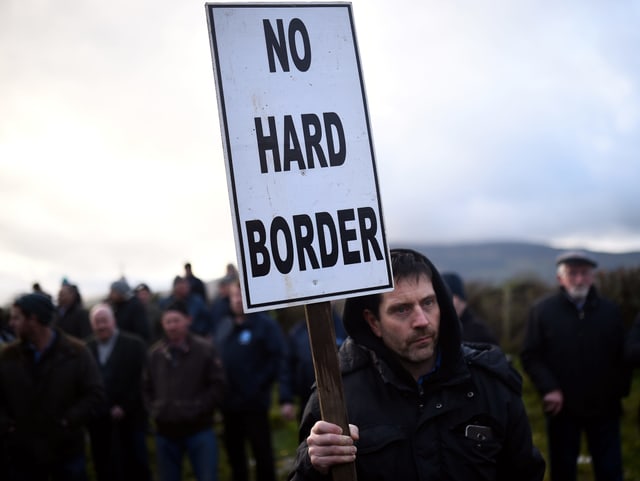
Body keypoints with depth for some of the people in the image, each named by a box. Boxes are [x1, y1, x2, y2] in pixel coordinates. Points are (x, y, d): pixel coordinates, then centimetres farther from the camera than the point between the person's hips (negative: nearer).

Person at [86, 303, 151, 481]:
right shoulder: (86, 348, 6)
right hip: (99, 419, 2)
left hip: (130, 418, -2)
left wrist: (124, 408, -12)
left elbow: (141, 380, -6)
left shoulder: (134, 344, -2)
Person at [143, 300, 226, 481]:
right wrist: (155, 410, 0)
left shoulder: (205, 349, -4)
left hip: (199, 429, -4)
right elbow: (147, 388, 15)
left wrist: (196, 410, -12)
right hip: (165, 431, 4)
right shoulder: (155, 352, 7)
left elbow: (218, 386, -6)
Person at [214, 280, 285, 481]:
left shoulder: (265, 324, -8)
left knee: (261, 449, 3)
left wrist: (259, 384, -17)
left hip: (253, 402, -6)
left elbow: (277, 357, -14)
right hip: (229, 402, 6)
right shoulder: (224, 326, 13)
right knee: (233, 449, 17)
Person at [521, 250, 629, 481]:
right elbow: (530, 356, -4)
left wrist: (620, 390, -3)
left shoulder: (610, 311, 5)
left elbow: (622, 356, 8)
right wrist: (548, 388, -15)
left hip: (604, 408, 2)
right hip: (562, 408, -1)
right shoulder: (542, 310, -2)